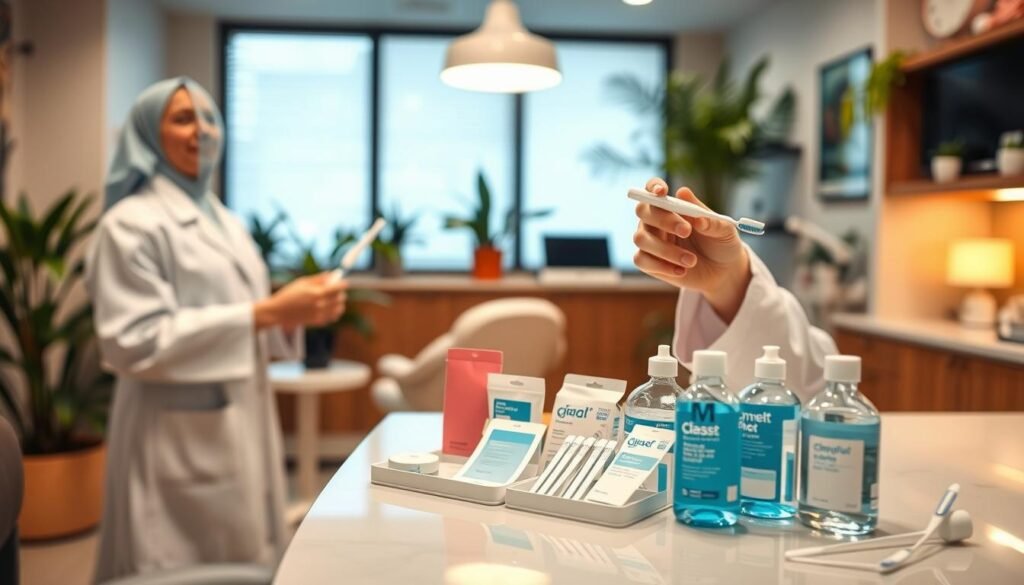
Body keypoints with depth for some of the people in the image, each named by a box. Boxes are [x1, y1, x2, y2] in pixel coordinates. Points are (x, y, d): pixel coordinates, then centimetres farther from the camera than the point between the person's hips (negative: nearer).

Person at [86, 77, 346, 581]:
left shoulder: (224, 221, 14)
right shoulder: (132, 223, -10)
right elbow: (138, 342, -19)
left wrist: (292, 313, -3)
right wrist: (266, 313, -23)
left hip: (242, 425, 8)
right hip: (180, 439, -7)